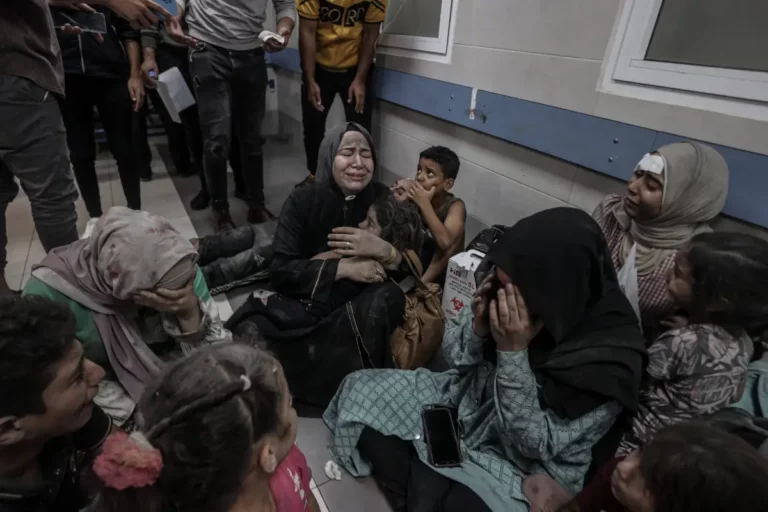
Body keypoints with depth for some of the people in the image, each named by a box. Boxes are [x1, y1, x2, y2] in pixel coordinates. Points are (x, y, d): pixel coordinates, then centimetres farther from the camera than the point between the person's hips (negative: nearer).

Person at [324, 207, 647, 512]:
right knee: (360, 390, -6)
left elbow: (536, 445, -22)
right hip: (464, 403, 5)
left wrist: (513, 353, -31)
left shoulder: (609, 355, -26)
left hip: (521, 468, -4)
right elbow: (453, 354, -2)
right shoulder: (507, 289, -16)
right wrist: (478, 328, -24)